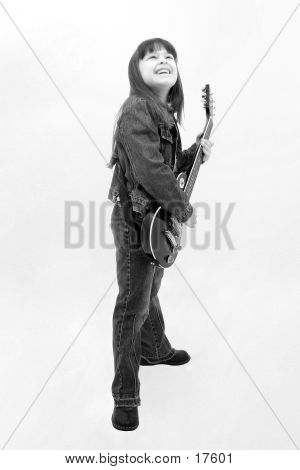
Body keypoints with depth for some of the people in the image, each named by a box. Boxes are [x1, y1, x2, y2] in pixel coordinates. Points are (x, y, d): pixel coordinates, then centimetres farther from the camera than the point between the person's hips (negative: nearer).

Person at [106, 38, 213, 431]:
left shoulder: (166, 114, 11)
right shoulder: (136, 111, -19)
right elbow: (150, 171, -27)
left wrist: (196, 154, 4)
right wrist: (186, 210, -18)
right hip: (136, 224, -9)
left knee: (150, 294, 26)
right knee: (132, 308, -2)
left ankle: (155, 350, 49)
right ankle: (125, 397, 10)